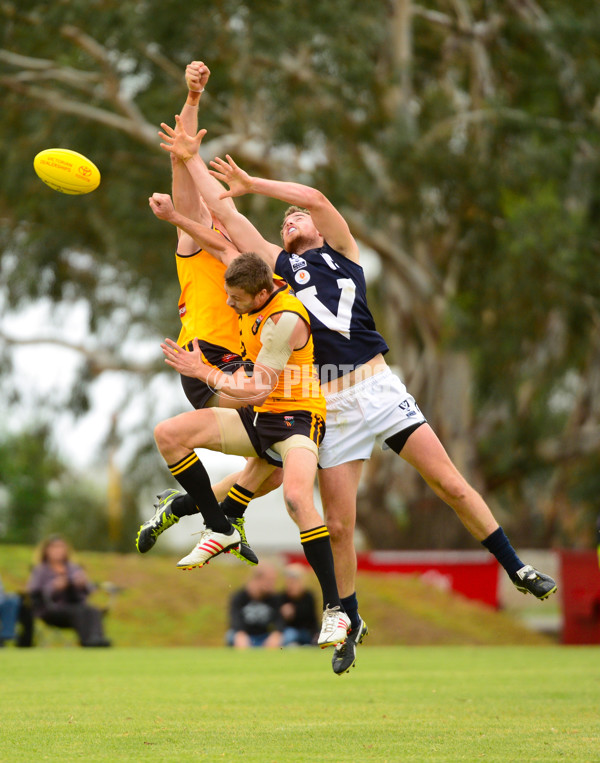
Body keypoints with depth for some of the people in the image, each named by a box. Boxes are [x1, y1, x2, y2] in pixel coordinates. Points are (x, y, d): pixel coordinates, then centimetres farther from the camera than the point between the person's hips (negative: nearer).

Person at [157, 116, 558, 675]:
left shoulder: (341, 251, 13)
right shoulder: (278, 265, 17)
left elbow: (316, 198, -3)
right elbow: (224, 214, 14)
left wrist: (249, 183, 3)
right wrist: (192, 160, 16)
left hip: (379, 387, -1)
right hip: (331, 407, 1)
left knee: (452, 485, -8)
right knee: (338, 526, -1)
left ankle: (516, 569, 4)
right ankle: (351, 623, 16)